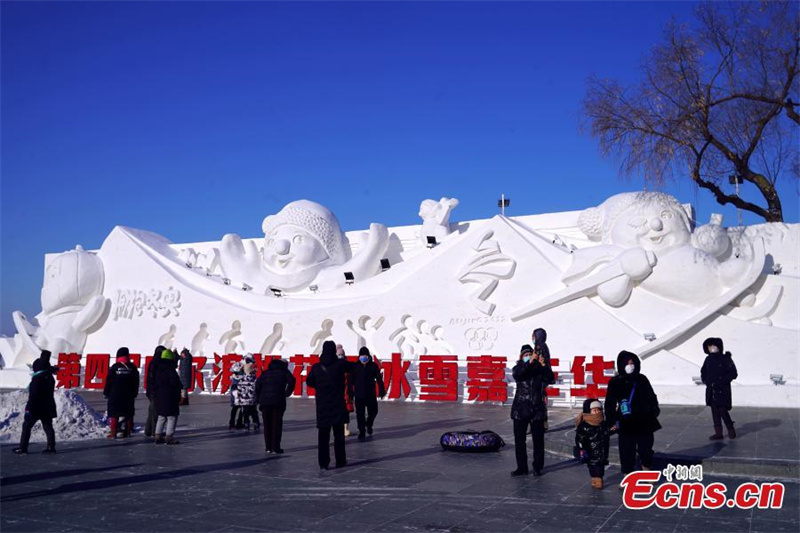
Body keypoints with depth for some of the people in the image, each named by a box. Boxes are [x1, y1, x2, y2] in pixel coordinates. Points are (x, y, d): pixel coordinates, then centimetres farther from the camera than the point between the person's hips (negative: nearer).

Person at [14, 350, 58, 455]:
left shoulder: (37, 379, -17)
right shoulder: (50, 378, 7)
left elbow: (33, 395, -18)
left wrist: (29, 407, -16)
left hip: (36, 408, -8)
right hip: (48, 408, 8)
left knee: (26, 426, 3)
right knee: (48, 427, 11)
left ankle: (23, 448, 3)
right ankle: (51, 447, 9)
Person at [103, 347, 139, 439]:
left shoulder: (115, 367, -4)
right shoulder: (133, 368, 5)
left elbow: (108, 381, -3)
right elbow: (136, 383, 9)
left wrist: (106, 393, 6)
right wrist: (134, 394, 18)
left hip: (115, 395, -3)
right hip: (129, 396, 3)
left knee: (114, 414, 0)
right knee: (129, 414, 8)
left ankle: (113, 432, -5)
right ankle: (128, 431, 8)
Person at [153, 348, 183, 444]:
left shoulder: (158, 370, 12)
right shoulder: (171, 370, -14)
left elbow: (156, 384, 16)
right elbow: (175, 384, -15)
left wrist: (157, 395, 21)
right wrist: (178, 397, -7)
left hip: (159, 397, 8)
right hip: (170, 398, -8)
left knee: (161, 417, 16)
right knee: (172, 417, -4)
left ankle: (158, 436, 15)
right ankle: (169, 437, -8)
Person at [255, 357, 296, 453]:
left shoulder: (266, 372, 22)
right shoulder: (284, 371, 11)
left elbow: (257, 385, 10)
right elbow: (291, 381, -8)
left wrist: (259, 399, 13)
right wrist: (287, 393, 0)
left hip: (265, 401, 3)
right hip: (278, 402, -3)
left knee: (267, 425, 10)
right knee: (277, 424, 1)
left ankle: (268, 447, 11)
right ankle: (275, 447, -2)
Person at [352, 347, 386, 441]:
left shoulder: (373, 365, -2)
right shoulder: (355, 366, -3)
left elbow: (379, 379, 0)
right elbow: (351, 380, 1)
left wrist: (381, 391, -3)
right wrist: (350, 392, 0)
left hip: (371, 394, 1)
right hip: (359, 395, -1)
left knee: (373, 412, 11)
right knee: (360, 414, -1)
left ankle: (369, 424, 41)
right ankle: (361, 433, 8)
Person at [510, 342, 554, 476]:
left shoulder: (539, 368, 6)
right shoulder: (519, 367, 5)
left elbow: (550, 379, -8)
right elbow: (517, 375, -17)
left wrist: (544, 365, -20)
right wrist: (530, 362, -25)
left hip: (537, 409, 0)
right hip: (520, 409, 1)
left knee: (538, 439, 1)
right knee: (519, 439, 3)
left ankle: (537, 467, 11)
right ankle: (521, 467, 12)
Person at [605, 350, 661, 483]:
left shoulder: (642, 380, 1)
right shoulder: (615, 382, -4)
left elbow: (652, 398, 10)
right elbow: (609, 404, -1)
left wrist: (654, 412, 2)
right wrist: (612, 421, -5)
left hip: (644, 422, 2)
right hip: (625, 425, -2)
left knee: (645, 449, 13)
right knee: (626, 451, 2)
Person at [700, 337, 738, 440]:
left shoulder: (726, 359, -8)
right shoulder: (708, 359, 9)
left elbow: (733, 374, -12)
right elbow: (703, 372, 23)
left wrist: (720, 382, -16)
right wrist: (706, 381, 5)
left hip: (722, 390, -6)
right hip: (711, 391, 6)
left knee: (722, 410, -8)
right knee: (715, 411, 8)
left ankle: (731, 430, 12)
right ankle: (718, 433, 14)